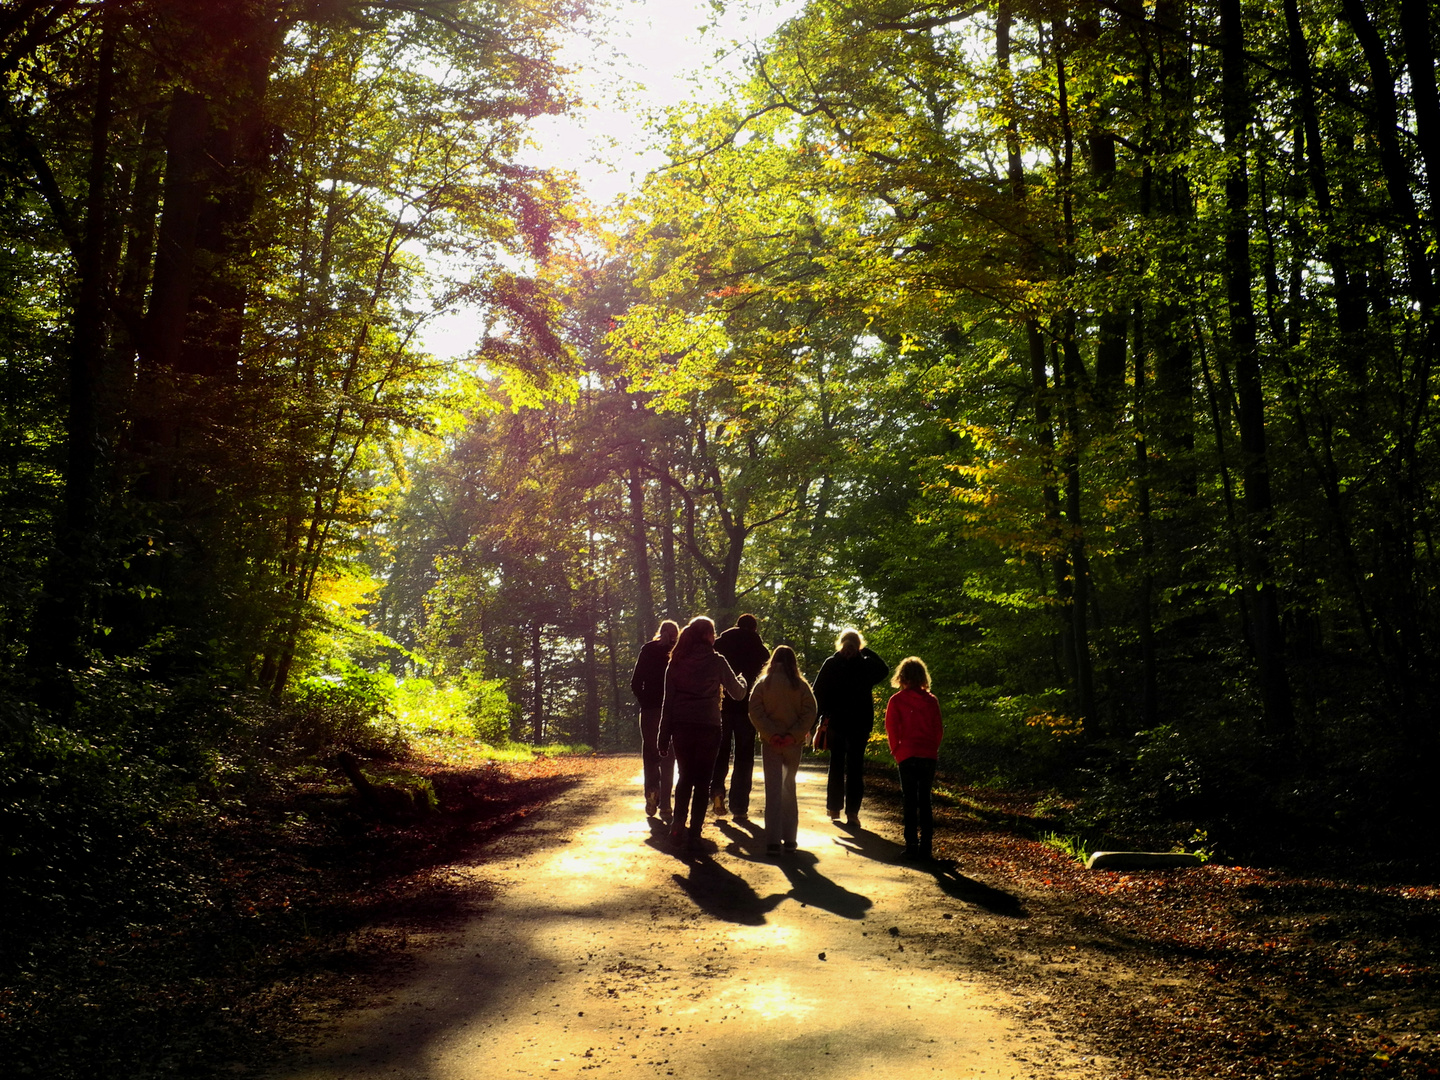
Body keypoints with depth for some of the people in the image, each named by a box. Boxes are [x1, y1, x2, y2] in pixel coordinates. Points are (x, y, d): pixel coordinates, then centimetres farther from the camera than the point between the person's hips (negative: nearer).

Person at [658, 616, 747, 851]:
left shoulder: (676, 662, 3)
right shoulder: (717, 662, -3)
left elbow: (668, 701, 2)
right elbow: (737, 693, 5)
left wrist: (664, 735, 6)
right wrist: (742, 680, 28)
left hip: (681, 728, 3)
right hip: (708, 728, -2)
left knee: (684, 777, 19)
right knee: (702, 782, 5)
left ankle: (678, 826, 9)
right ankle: (694, 834, 4)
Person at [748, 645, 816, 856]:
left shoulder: (763, 683, -1)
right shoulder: (801, 685, -1)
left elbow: (755, 712, -9)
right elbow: (809, 714, -8)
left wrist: (771, 734, -12)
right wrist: (793, 735, -11)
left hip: (770, 743, -1)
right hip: (794, 744, 1)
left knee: (773, 789, 2)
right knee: (789, 787, 14)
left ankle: (773, 841, -5)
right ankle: (789, 838, 15)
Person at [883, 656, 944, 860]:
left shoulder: (896, 700, -5)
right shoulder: (931, 700, 3)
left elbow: (891, 728, -7)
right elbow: (938, 729, 4)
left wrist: (897, 750, 4)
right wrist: (933, 749, 14)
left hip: (907, 756, -3)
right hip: (929, 755, 3)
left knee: (910, 802, 4)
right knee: (925, 801, 10)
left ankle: (912, 845, 0)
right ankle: (925, 847, 10)